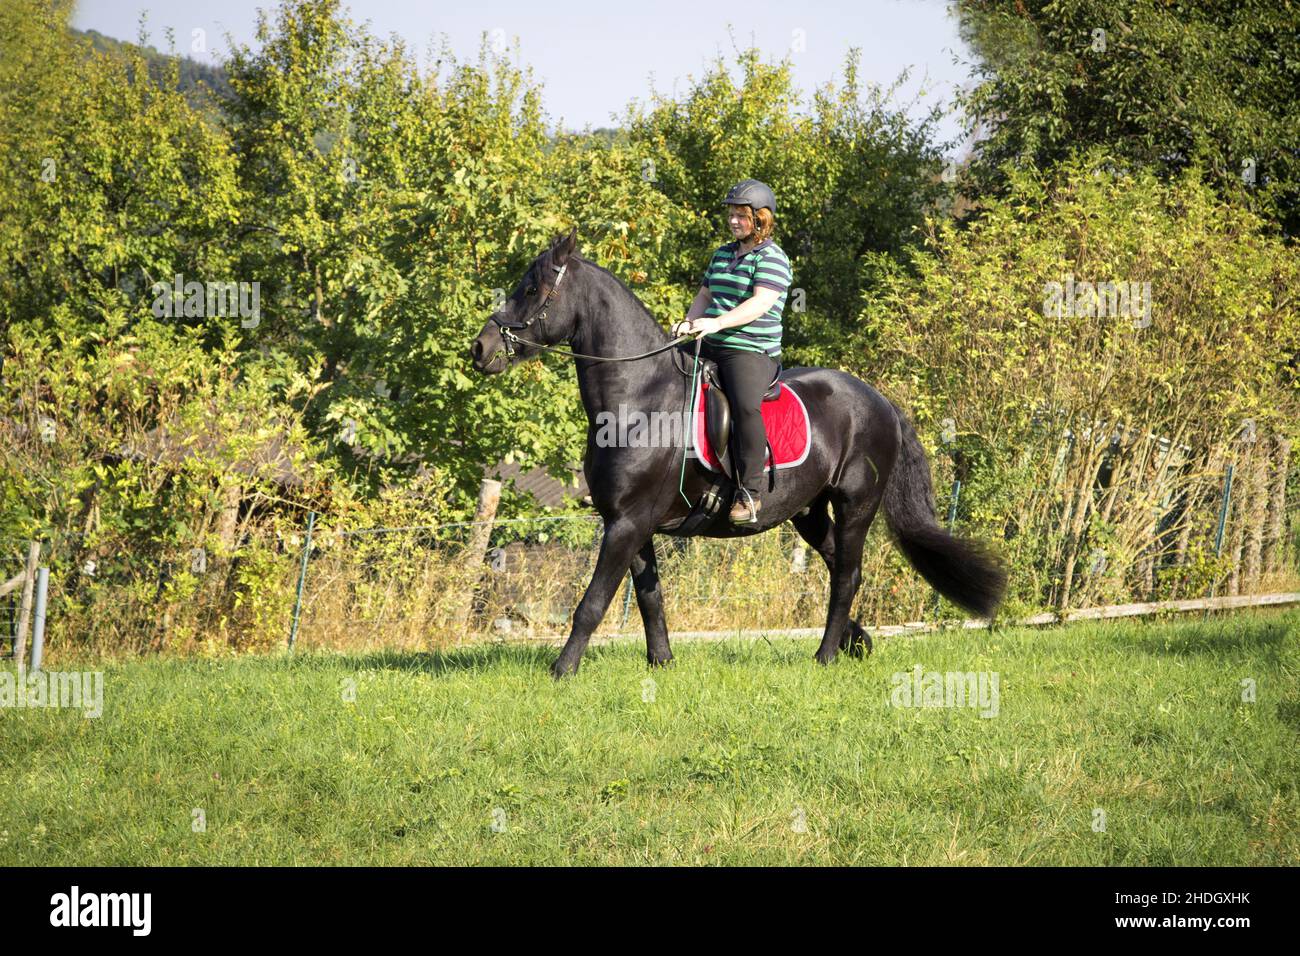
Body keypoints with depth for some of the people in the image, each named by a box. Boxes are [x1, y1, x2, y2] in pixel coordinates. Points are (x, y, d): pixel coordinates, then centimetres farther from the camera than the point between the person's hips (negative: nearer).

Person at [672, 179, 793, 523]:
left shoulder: (771, 258, -6)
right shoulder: (723, 254, 20)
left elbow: (760, 304, -19)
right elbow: (705, 295, 22)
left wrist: (718, 322, -30)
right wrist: (690, 322, 1)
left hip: (752, 350, -9)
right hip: (710, 348, 9)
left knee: (746, 406, -32)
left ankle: (750, 491, -29)